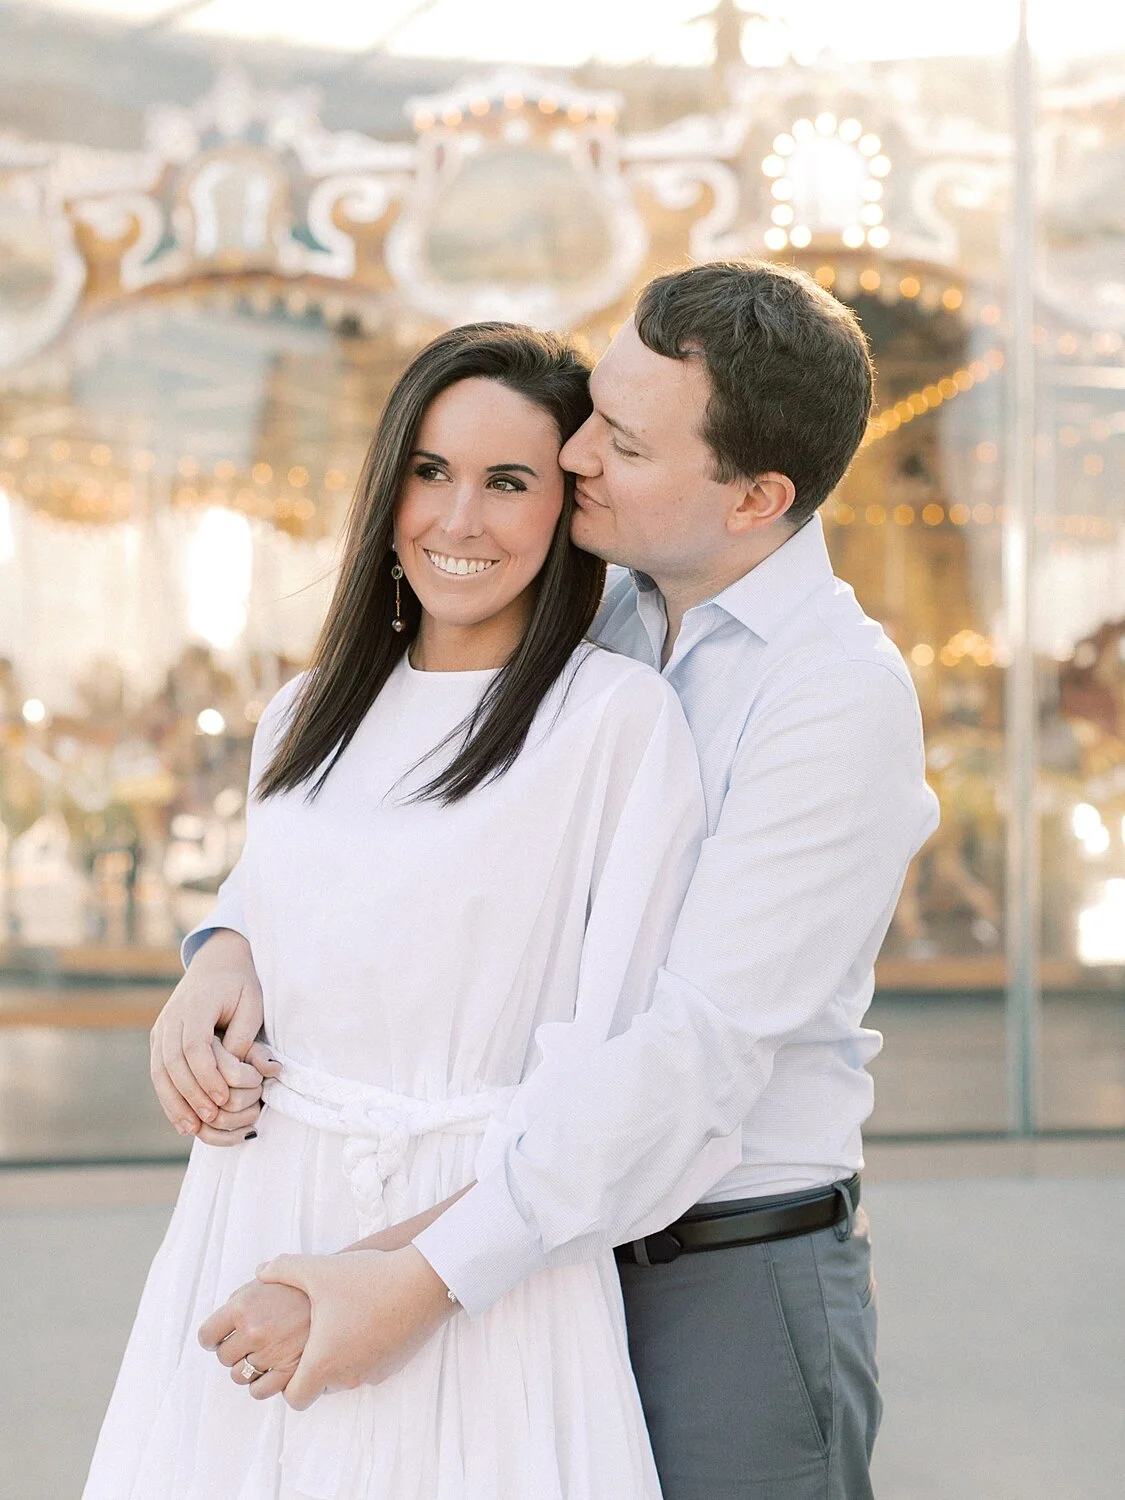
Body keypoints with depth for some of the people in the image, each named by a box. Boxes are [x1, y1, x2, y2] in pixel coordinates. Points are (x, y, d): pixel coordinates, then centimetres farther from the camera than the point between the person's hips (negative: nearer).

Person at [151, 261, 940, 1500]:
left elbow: (704, 1047, -24)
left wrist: (427, 1282, -26)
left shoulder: (841, 693, -18)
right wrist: (234, 942, -9)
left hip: (736, 1276, -6)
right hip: (562, 1252, 6)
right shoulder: (598, 620, 3)